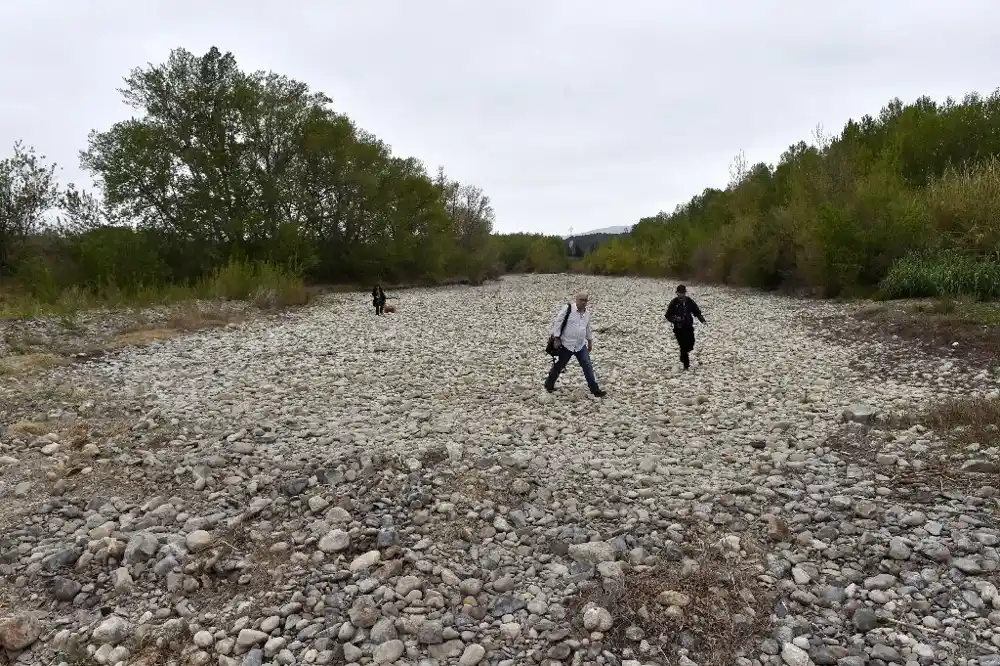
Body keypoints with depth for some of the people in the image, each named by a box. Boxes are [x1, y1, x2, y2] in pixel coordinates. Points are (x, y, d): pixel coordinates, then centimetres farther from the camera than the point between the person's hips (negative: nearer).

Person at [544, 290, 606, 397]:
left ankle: (594, 389, 3)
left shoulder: (587, 314, 7)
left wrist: (590, 342, 26)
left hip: (581, 345, 5)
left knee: (588, 366, -3)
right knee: (559, 366, 8)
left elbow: (588, 329, 22)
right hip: (566, 344, -5)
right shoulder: (568, 308, -14)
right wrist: (556, 338, -16)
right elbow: (557, 322, -14)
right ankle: (549, 384, 29)